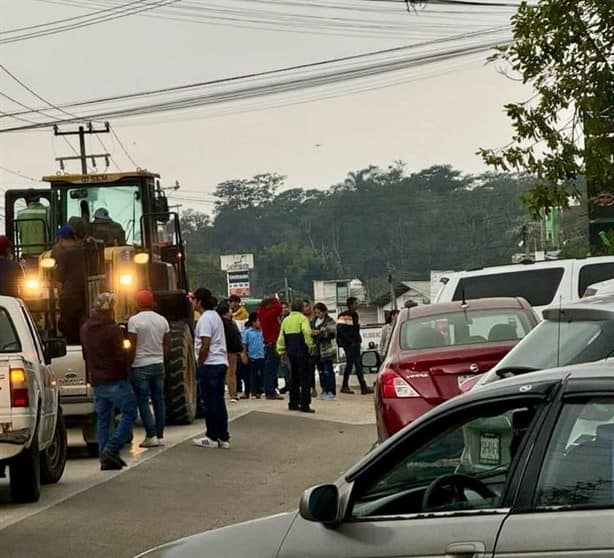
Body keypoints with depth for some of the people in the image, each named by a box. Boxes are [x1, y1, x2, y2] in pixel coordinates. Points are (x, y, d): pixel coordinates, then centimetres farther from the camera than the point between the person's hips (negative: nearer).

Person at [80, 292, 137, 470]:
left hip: (96, 381, 8)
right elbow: (120, 356, -15)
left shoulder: (85, 328, 9)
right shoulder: (112, 329, -15)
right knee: (129, 412, 1)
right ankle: (111, 449, -10)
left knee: (102, 418, 11)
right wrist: (124, 373, 2)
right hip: (115, 379, -7)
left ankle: (105, 458, 9)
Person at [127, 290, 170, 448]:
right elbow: (166, 346, 10)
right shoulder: (162, 320, 6)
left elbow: (132, 347, -13)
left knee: (143, 401, -1)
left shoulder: (134, 320, -11)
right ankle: (159, 435, 10)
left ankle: (151, 436, -7)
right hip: (158, 365, 5)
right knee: (159, 400, 8)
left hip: (140, 366, -5)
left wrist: (129, 364, -4)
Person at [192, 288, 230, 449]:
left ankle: (212, 438, 2)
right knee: (219, 402, 11)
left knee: (210, 402, -3)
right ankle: (223, 438, 12)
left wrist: (199, 365, -11)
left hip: (209, 365, -9)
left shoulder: (205, 318, -13)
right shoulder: (215, 316, 16)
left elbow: (205, 346, -18)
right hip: (221, 363, 9)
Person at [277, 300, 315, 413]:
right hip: (302, 352, -6)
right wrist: (310, 345, -16)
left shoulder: (286, 320, 10)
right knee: (305, 378, -2)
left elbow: (281, 337, 10)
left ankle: (293, 403, 17)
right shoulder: (303, 319, -7)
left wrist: (281, 352, 16)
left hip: (291, 352, 6)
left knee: (294, 378, 16)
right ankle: (305, 404, -8)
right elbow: (307, 332, -25)